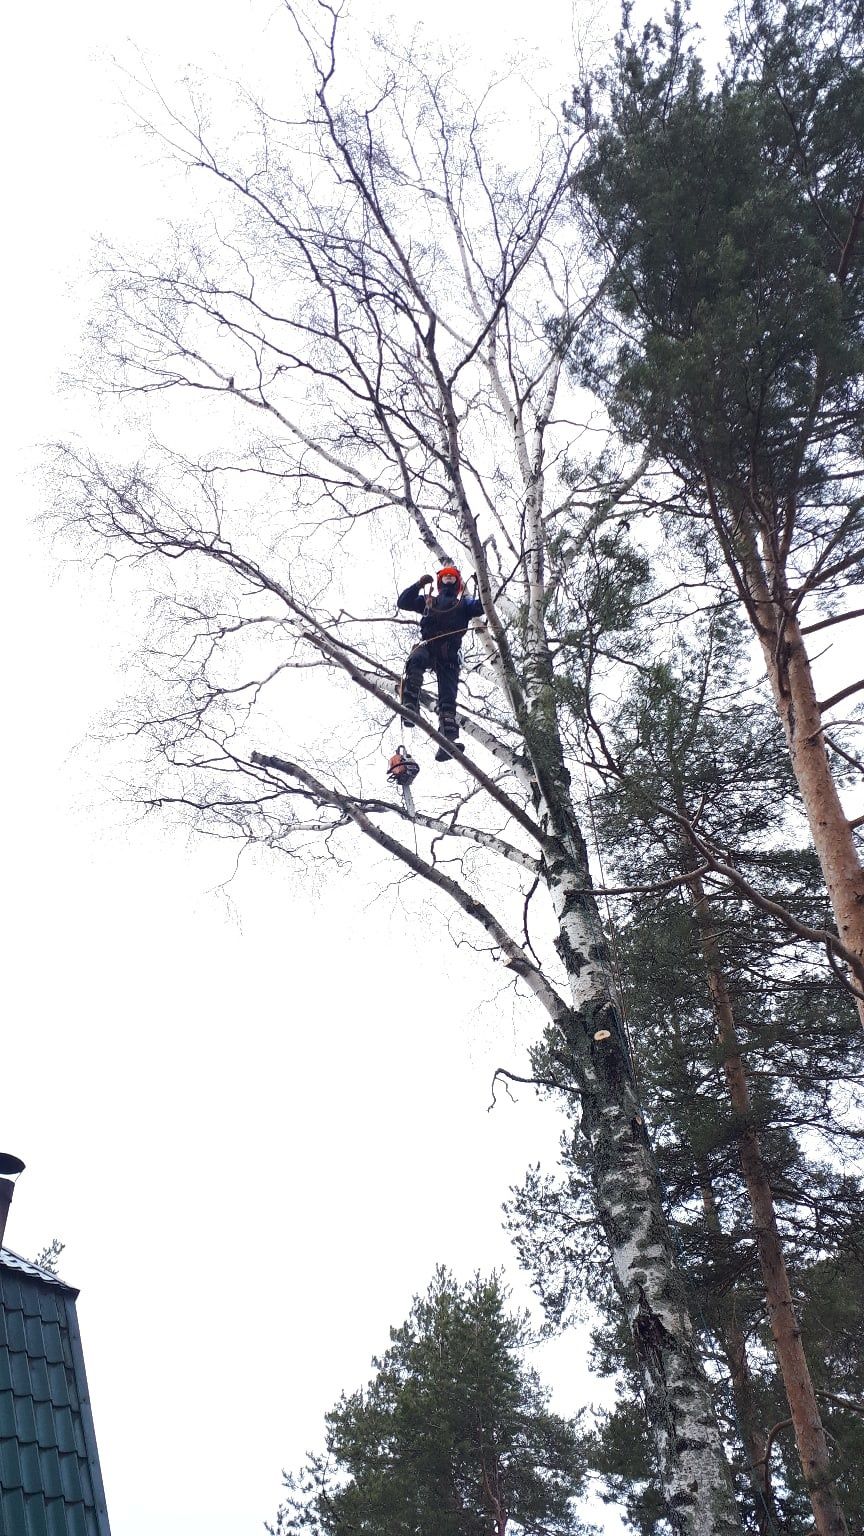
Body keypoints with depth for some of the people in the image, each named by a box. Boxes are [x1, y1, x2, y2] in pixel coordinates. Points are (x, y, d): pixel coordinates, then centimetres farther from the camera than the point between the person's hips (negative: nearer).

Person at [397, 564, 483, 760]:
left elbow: (482, 606, 11)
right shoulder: (428, 601, 33)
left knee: (448, 697, -15)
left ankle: (448, 740, -31)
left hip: (449, 653, 0)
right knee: (416, 660, -38)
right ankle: (409, 707, -50)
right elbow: (403, 602, 23)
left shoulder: (464, 603, 30)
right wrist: (418, 585, 12)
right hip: (428, 645, 0)